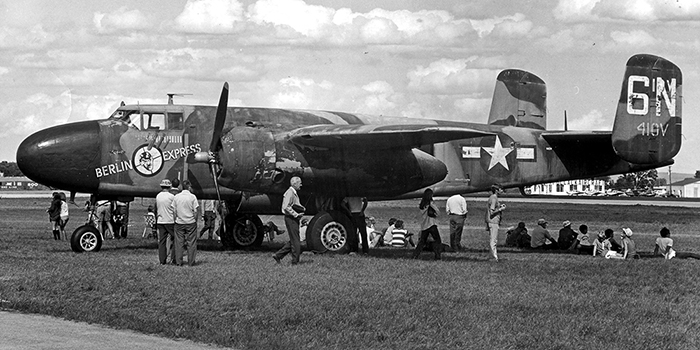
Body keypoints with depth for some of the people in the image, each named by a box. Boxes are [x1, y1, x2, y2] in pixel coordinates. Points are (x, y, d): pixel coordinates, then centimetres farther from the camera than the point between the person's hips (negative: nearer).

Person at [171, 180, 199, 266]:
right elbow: (195, 211, -8)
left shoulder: (176, 197, 2)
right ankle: (191, 262, 5)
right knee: (191, 243, 4)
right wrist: (195, 220, 3)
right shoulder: (192, 197, -6)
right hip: (191, 223, -2)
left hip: (179, 223, 2)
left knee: (179, 243, 6)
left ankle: (178, 262, 6)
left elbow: (174, 211, 2)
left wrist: (175, 220, 10)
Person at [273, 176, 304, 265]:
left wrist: (302, 209, 6)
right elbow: (286, 207, -23)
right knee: (295, 241, -6)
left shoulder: (294, 193, 18)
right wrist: (296, 214, -22)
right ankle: (295, 262, 0)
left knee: (293, 241, 12)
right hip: (290, 218, -10)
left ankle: (278, 255, 15)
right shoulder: (290, 193, -14)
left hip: (294, 219, 10)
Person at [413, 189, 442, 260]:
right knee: (438, 241, 3)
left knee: (422, 241, 15)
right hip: (431, 224, -6)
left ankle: (415, 255, 9)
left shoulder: (421, 204, 5)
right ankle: (437, 256, -5)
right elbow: (438, 212, -9)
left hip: (423, 226, 6)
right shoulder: (430, 203, -11)